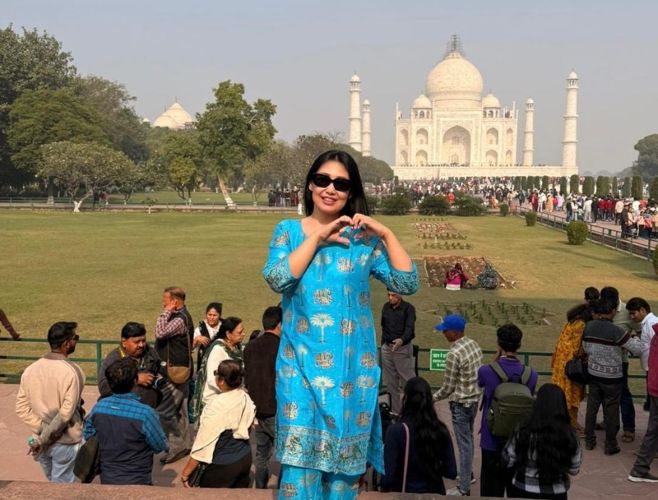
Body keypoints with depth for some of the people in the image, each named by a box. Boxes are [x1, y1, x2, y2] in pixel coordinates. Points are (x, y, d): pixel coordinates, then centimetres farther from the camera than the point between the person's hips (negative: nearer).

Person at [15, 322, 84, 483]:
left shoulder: (30, 370, -1)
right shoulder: (72, 371, -19)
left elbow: (21, 408, -2)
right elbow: (66, 412, -22)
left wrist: (42, 429, -5)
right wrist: (43, 440, -15)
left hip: (40, 439, 6)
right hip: (66, 442, -6)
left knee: (54, 484, 24)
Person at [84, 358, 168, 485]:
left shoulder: (98, 408, -9)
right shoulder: (145, 413, -24)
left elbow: (87, 436, 7)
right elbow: (161, 447, -12)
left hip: (107, 480, 5)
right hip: (137, 483, -4)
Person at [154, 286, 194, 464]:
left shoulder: (180, 319, -19)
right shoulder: (181, 316, 12)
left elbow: (160, 333, -29)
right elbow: (165, 336, 21)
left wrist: (166, 312, -22)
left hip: (176, 370, -11)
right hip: (181, 369, 11)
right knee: (180, 409, 16)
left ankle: (176, 448, -2)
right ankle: (184, 444, 24)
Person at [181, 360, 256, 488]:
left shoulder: (217, 405, -25)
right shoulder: (246, 397, -4)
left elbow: (204, 442, -22)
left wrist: (185, 473, -14)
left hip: (223, 466, -7)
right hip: (245, 458, 7)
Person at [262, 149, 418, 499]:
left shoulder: (364, 238, 4)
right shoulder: (288, 230, 5)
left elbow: (407, 284, -4)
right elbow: (276, 279, -13)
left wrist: (386, 234, -11)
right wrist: (317, 237, -14)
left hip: (352, 366, 1)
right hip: (301, 362, -1)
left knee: (346, 454, 9)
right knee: (299, 454, -3)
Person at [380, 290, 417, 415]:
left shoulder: (408, 308, -8)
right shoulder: (386, 307, 8)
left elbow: (409, 328, -19)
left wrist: (402, 340, -38)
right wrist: (383, 344, 14)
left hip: (403, 348, -5)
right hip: (387, 347, 5)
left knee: (408, 380, -6)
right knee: (391, 382, 9)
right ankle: (395, 410, 17)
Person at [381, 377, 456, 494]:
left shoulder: (396, 430, -19)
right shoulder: (441, 430, -9)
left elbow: (388, 476, -19)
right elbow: (451, 473, -3)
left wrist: (385, 489, 1)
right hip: (435, 493, 3)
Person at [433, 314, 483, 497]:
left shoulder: (453, 354, -24)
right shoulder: (474, 345, 0)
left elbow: (448, 388, -17)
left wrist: (431, 399, -2)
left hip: (461, 403, -8)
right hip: (474, 399, 8)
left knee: (464, 444, 1)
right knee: (468, 440, 23)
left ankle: (464, 488, 11)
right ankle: (467, 473, 40)